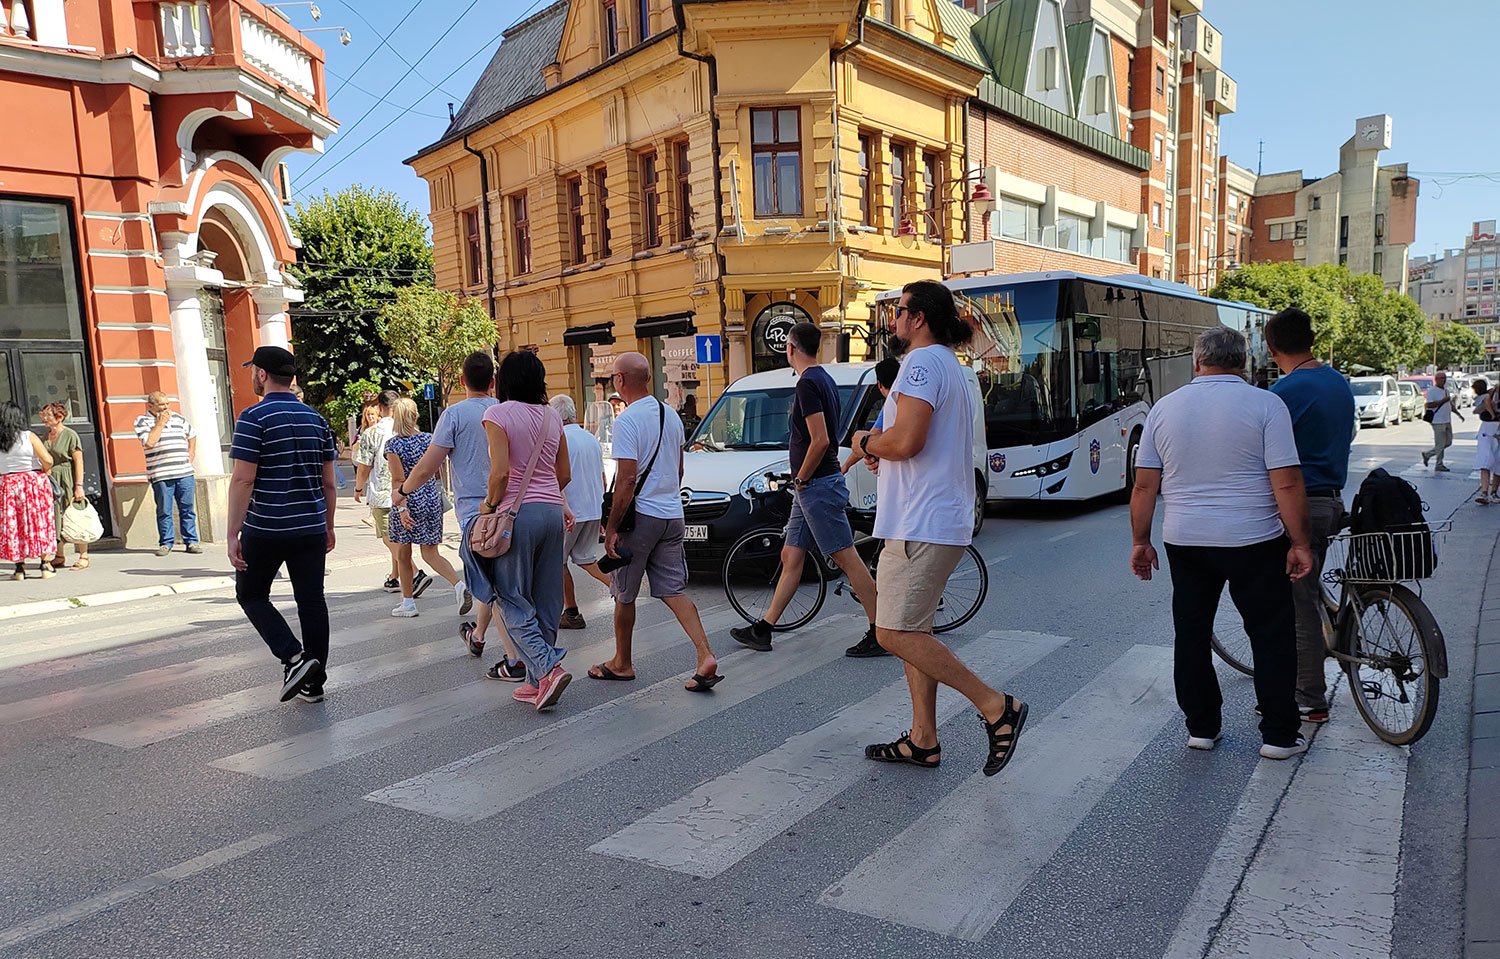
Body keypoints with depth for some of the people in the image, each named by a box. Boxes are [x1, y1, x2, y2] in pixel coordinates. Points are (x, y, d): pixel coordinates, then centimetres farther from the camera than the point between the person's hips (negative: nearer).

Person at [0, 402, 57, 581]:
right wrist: (44, 471, 4)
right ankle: (45, 564, 8)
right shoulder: (29, 437, -9)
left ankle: (19, 567, 10)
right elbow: (48, 460, -14)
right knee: (39, 523, 5)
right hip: (33, 484, -2)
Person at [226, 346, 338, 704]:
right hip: (311, 529, 5)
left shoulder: (254, 418, -9)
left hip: (265, 529, -5)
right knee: (311, 600, 8)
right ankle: (314, 682, 14)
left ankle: (293, 657, -4)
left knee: (251, 594, 13)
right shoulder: (315, 418, 8)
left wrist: (233, 533, -11)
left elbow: (243, 480, -14)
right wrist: (328, 526, 19)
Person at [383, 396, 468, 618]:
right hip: (432, 500, 4)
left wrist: (401, 508, -17)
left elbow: (398, 480, -15)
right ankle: (459, 585, -15)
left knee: (403, 556, 11)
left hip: (408, 502, -4)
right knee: (431, 553, 7)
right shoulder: (429, 439, 3)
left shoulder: (393, 444, -10)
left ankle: (408, 603, 19)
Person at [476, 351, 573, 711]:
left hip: (517, 512, -6)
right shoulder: (551, 417, 11)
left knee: (512, 599, 2)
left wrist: (489, 503, -1)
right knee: (546, 600, 10)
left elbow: (500, 471, -16)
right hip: (552, 511, 6)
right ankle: (538, 681, 16)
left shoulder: (498, 414, -7)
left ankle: (549, 668, -14)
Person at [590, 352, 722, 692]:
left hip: (640, 515, -7)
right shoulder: (671, 415, 10)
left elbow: (627, 479, -19)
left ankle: (622, 663, 24)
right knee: (674, 590, 9)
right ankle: (706, 658, -3)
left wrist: (611, 527, -15)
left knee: (624, 594, 10)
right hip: (672, 514, 7)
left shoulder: (627, 420, -15)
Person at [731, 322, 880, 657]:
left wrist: (801, 479, -12)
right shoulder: (823, 379, 16)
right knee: (790, 557, 12)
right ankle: (763, 630, 19)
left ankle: (879, 634, 0)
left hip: (817, 485, -10)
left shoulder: (808, 383, -16)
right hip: (812, 487, 10)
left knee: (847, 559, -6)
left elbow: (820, 441, -24)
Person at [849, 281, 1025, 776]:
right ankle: (923, 741, 20)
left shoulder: (923, 361, -12)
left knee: (895, 633, -8)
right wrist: (882, 444, 11)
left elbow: (906, 441, -25)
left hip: (922, 524, -11)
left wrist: (865, 441, -5)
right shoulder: (951, 366, 21)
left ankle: (996, 706, -4)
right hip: (941, 520, 11)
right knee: (913, 628, 14)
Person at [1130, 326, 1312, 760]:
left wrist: (1141, 541, 10)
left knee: (1192, 636, 12)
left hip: (1184, 542, 3)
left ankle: (1201, 728, 20)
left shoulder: (1165, 407, 3)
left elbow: (1145, 485, 2)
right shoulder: (1265, 405, -6)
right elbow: (1287, 484, -12)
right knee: (1272, 637, 10)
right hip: (1254, 542, -2)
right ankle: (1279, 736, 16)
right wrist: (1300, 544, -4)